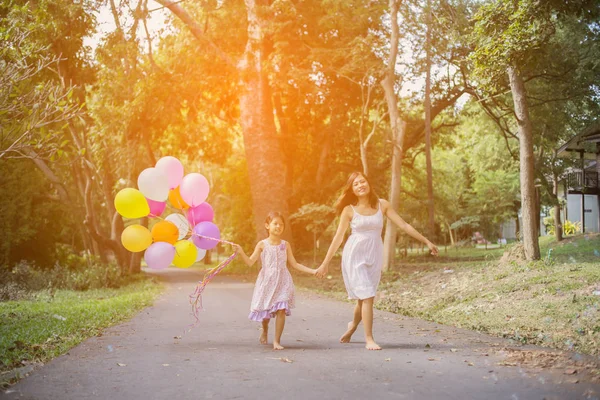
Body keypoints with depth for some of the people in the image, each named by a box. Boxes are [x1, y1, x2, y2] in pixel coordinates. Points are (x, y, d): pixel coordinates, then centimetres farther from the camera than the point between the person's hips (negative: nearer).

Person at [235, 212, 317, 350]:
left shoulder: (285, 245, 5)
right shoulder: (262, 244, -1)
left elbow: (294, 264, 9)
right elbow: (250, 262, -5)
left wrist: (312, 271, 2)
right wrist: (241, 252, -22)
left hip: (282, 281, 1)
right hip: (267, 281, -1)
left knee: (281, 310, -11)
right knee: (266, 311, 7)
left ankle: (277, 341, -1)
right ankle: (265, 330, 41)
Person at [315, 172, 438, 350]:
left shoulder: (382, 205, 1)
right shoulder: (349, 210, -4)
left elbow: (404, 225, 3)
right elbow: (338, 237, -2)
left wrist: (426, 241, 1)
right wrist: (325, 263, -2)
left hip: (374, 256, 3)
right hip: (355, 255, -3)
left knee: (363, 298, 10)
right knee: (367, 297, -12)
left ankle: (352, 327, 38)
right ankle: (369, 339, -4)